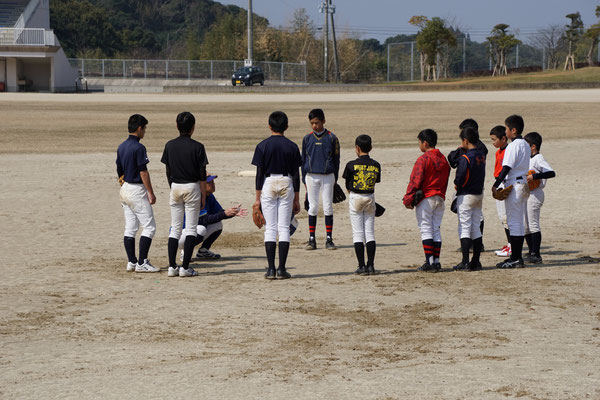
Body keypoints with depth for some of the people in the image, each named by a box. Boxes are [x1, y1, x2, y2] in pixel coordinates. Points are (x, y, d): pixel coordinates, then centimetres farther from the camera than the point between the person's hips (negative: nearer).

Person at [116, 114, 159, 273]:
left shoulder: (121, 147, 10)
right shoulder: (138, 147, -16)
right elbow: (143, 172, -17)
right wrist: (151, 193, -13)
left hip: (125, 189, 9)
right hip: (137, 190, -9)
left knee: (130, 228, 10)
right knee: (149, 226, -4)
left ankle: (131, 262, 10)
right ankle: (142, 263, -8)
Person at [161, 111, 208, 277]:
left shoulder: (170, 145, 1)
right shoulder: (197, 147, -9)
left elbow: (168, 172, 6)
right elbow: (202, 175, -7)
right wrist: (203, 196, 0)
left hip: (175, 188, 4)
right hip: (192, 188, -4)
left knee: (175, 228, 9)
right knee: (191, 228, 0)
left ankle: (172, 266, 3)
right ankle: (185, 267, -5)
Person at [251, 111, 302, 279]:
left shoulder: (263, 146, -3)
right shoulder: (292, 146, 2)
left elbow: (259, 173, -4)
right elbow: (296, 174, 3)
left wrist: (258, 198, 0)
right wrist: (296, 199, 9)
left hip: (268, 184, -1)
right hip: (287, 185, 1)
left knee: (270, 228, 2)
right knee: (284, 228, 3)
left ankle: (271, 269, -3)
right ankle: (282, 269, -2)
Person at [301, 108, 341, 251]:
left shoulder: (331, 138, 1)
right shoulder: (307, 139, 6)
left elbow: (336, 159, 6)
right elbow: (303, 160, 11)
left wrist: (335, 179, 4)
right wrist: (304, 180, 6)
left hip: (327, 176, -1)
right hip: (312, 176, 1)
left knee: (328, 207, -1)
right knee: (313, 207, 1)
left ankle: (329, 239, 3)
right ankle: (311, 239, 6)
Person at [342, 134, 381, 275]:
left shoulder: (352, 165, -9)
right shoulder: (376, 165, 1)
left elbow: (347, 185, -1)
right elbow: (375, 182, 7)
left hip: (355, 199, -3)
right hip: (370, 198, 3)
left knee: (358, 233, 0)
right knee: (370, 233, 7)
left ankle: (362, 266, -5)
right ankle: (371, 266, 2)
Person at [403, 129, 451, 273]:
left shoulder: (423, 159, -13)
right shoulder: (443, 160, 11)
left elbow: (415, 181, -15)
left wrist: (408, 199, -11)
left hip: (425, 198, -7)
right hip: (440, 199, 7)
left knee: (426, 229, -4)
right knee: (436, 230, 10)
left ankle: (430, 262, -9)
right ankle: (436, 261, 8)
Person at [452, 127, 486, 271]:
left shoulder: (465, 158, -18)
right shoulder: (482, 156, 6)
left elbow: (460, 177, -21)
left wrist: (457, 184, -1)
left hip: (466, 195, -7)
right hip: (479, 194, 7)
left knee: (464, 228, -4)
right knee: (476, 228, 12)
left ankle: (465, 262, -8)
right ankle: (476, 262, 13)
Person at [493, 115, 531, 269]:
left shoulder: (513, 146, -15)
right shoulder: (525, 145, 14)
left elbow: (507, 168, -19)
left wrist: (495, 185, -16)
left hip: (513, 185, -9)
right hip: (523, 184, 9)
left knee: (514, 222, -7)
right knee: (519, 222, 12)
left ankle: (515, 259, -8)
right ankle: (518, 257, 16)